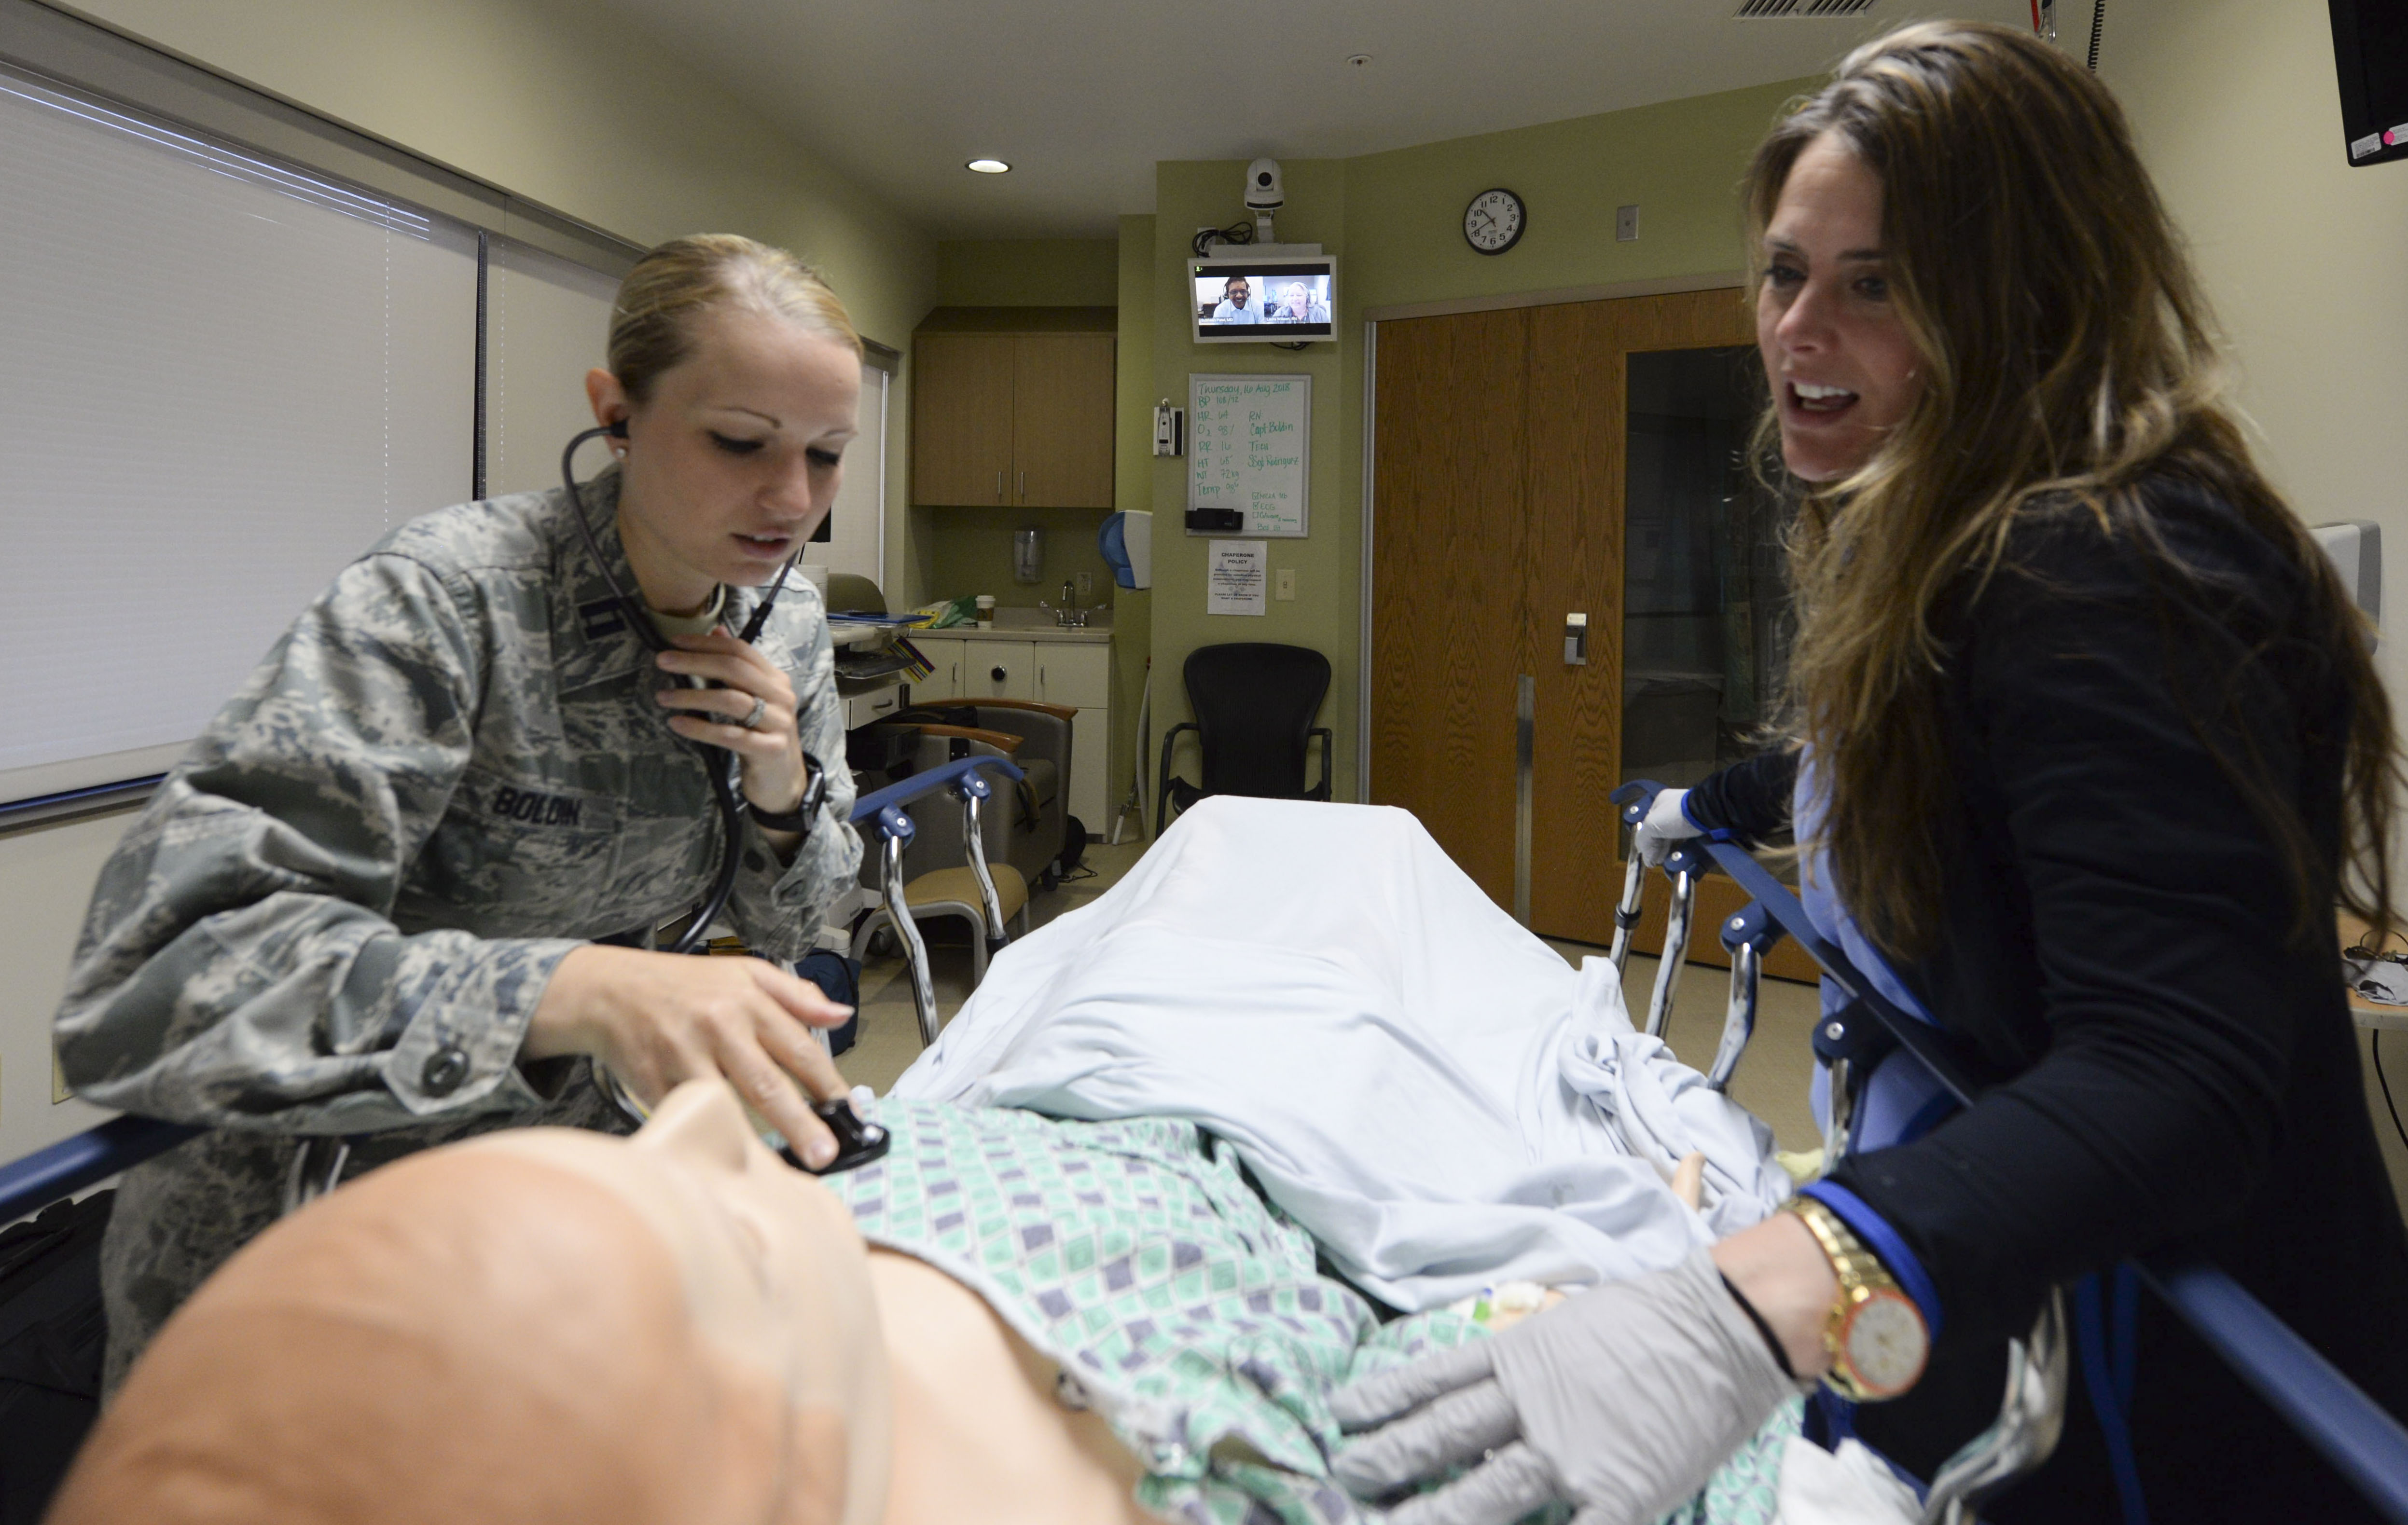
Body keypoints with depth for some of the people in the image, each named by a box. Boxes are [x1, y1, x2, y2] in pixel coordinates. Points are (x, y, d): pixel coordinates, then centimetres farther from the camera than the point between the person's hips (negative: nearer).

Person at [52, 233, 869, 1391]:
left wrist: (782, 794, -18)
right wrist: (577, 991, -50)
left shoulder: (790, 628, -7)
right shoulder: (450, 598, -28)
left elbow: (779, 934, 4)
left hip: (572, 1138, 6)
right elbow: (150, 979, -37)